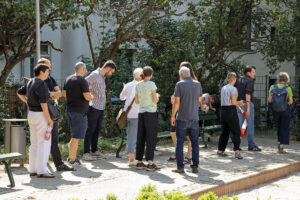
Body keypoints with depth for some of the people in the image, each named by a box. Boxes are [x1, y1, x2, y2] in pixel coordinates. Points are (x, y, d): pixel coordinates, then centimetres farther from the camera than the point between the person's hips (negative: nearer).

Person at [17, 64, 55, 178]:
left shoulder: (30, 83, 10)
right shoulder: (42, 84, -18)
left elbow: (19, 93, 24)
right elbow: (43, 103, -22)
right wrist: (49, 119, -16)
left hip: (31, 114, 9)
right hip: (41, 115, -9)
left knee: (34, 144, 13)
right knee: (44, 144, -6)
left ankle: (33, 170, 15)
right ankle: (42, 171, -6)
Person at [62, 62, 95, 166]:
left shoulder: (68, 79, 8)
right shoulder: (82, 81, -16)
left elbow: (64, 93, 16)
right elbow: (87, 97, -19)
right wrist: (92, 97, 1)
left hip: (69, 109, 9)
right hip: (79, 111, -9)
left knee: (75, 135, 20)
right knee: (76, 136, -2)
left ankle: (71, 156, 23)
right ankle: (72, 159, 3)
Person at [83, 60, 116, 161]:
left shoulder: (103, 77, 17)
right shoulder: (95, 74, -12)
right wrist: (92, 93, -18)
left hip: (101, 108, 9)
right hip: (94, 107, -9)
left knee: (97, 129, 14)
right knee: (90, 130, -5)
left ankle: (94, 150, 24)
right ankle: (86, 153, 0)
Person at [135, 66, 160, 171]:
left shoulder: (138, 85, 7)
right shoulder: (151, 84, -10)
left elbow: (136, 101, 11)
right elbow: (156, 100, -10)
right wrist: (157, 96, 11)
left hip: (141, 113, 5)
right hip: (151, 113, -5)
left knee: (141, 138, 9)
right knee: (151, 138, -2)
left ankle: (139, 162, 10)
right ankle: (150, 163, -5)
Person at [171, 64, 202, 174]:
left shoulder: (179, 84, -8)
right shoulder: (198, 84, 4)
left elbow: (177, 102, -10)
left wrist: (173, 116, -3)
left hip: (182, 118, -3)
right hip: (194, 117, 3)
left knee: (180, 142, 4)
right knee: (195, 142, 8)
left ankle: (180, 167, 4)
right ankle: (195, 166, 7)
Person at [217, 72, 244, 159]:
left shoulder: (223, 88, 12)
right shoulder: (233, 89, -10)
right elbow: (233, 102, -13)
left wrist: (238, 103, 17)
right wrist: (240, 102, 6)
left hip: (223, 110, 7)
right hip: (231, 111, -7)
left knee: (225, 131, 16)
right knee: (236, 132, -4)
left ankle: (220, 150, 20)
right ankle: (236, 152, -11)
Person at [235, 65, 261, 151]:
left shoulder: (239, 80, 14)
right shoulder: (250, 80, -10)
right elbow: (247, 93, -19)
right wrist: (248, 107, -22)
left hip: (239, 104, 7)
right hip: (247, 103, -7)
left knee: (238, 125, 6)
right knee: (250, 125, -1)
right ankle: (251, 145, 1)